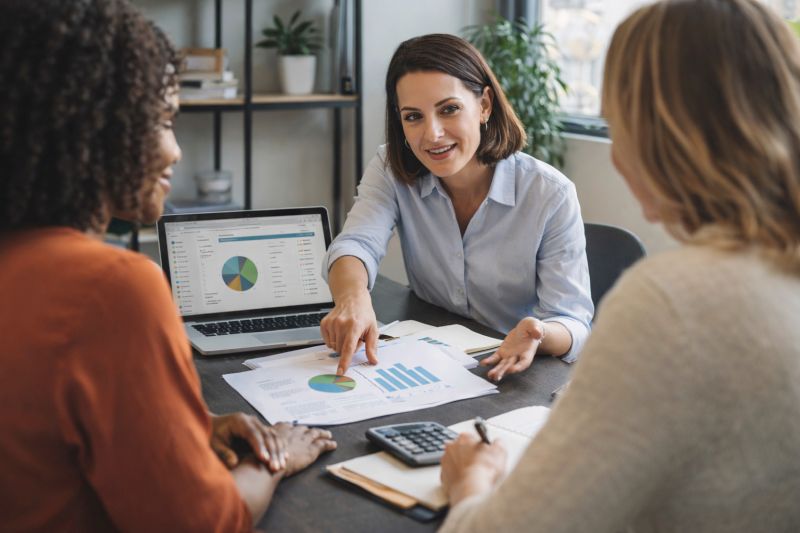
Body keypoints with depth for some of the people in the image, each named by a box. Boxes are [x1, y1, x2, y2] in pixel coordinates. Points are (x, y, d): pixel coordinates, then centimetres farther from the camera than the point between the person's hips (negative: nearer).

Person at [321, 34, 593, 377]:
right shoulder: (390, 171, -4)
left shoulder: (551, 195, -13)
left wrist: (537, 337, -38)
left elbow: (573, 323, -15)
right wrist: (352, 297, -43)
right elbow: (356, 245, -20)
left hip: (526, 378, -1)